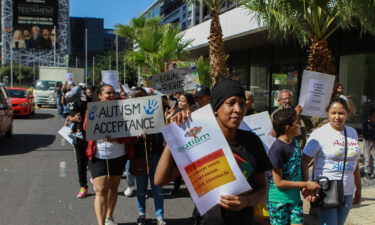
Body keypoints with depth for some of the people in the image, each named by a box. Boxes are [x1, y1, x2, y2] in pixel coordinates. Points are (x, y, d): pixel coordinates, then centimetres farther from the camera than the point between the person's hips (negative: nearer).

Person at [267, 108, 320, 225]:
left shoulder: (294, 142, 3)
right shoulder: (277, 149, -22)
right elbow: (278, 182, -19)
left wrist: (305, 189, 3)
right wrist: (306, 185, -12)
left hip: (294, 198, 7)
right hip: (279, 201, -7)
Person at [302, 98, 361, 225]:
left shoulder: (352, 133, 8)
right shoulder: (319, 134, -9)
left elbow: (354, 163, 16)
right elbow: (304, 163, -11)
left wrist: (358, 189, 17)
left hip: (347, 192, 5)